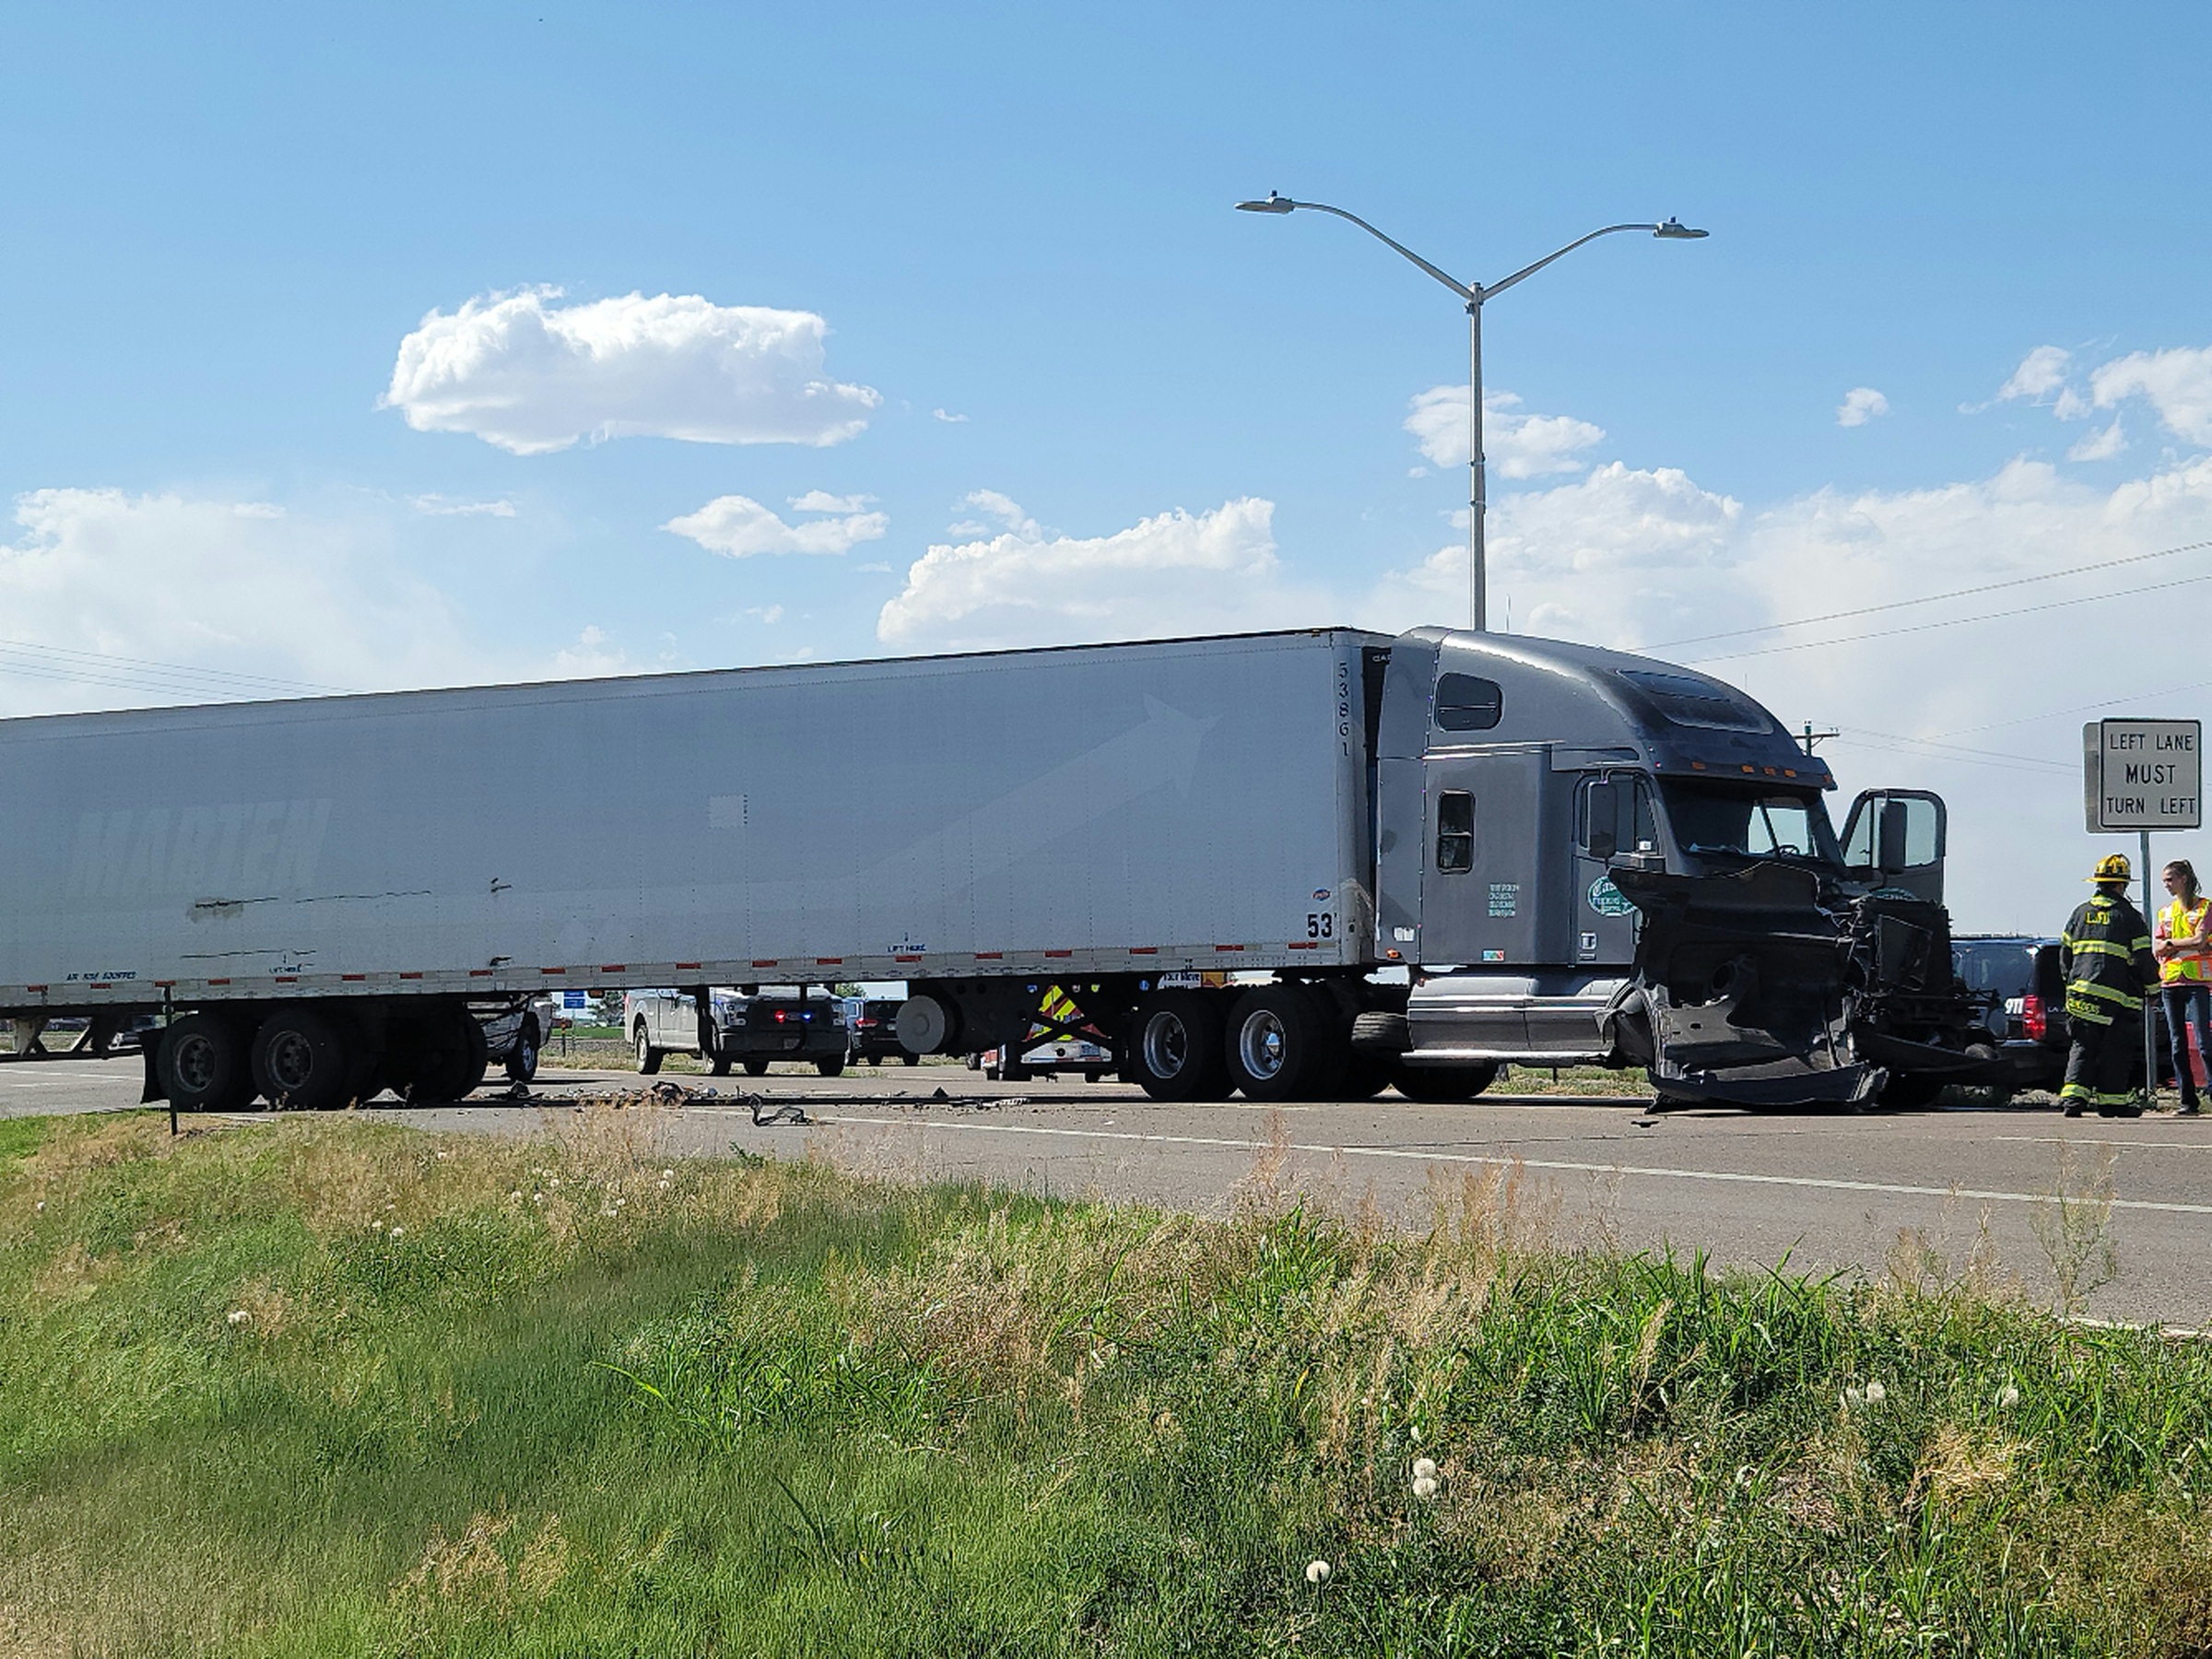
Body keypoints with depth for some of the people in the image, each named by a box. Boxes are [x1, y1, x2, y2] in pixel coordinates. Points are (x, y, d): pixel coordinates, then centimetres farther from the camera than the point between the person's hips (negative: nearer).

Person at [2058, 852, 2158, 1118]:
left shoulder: (2080, 914, 11)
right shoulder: (2129, 917, -3)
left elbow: (2065, 955, 15)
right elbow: (2144, 960, -4)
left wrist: (2071, 981, 28)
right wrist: (2152, 987, 10)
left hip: (2080, 992, 4)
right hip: (2117, 996, -4)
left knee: (2082, 1046, 5)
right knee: (2117, 1049, 5)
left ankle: (2074, 1096, -9)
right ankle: (2112, 1100, 7)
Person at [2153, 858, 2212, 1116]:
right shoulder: (2165, 913, 17)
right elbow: (2156, 950, 7)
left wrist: (2171, 943, -2)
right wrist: (2186, 944, -5)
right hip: (2170, 983, 6)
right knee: (2178, 1045, 3)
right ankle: (2188, 1101, 5)